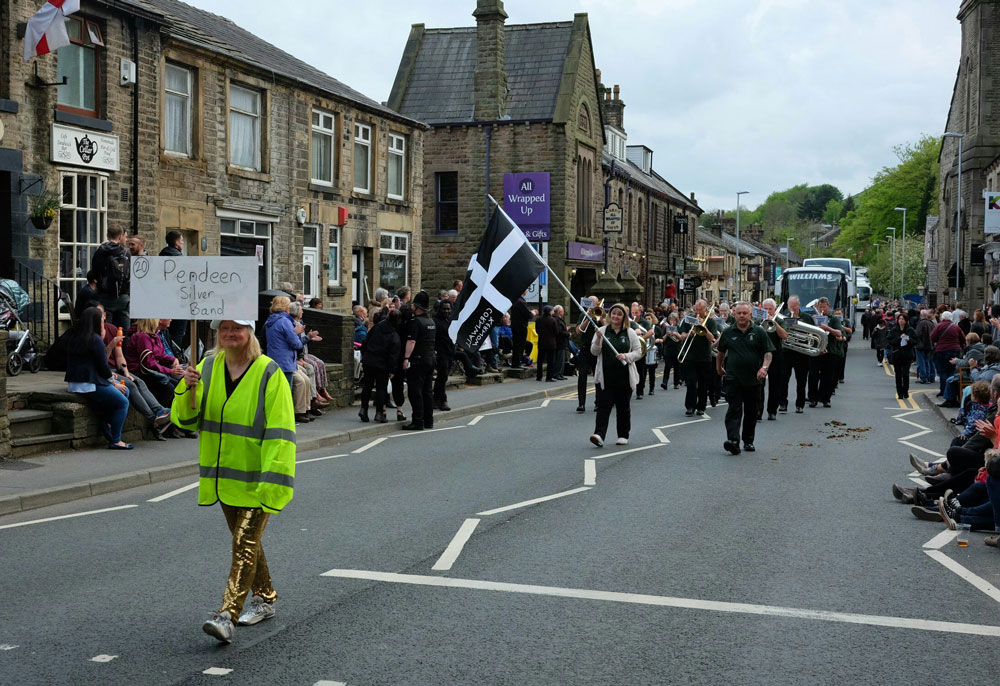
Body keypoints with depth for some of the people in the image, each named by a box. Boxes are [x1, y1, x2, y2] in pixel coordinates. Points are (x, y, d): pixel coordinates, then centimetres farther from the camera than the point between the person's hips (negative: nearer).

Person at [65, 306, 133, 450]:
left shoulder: (75, 337, 14)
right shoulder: (95, 339, -15)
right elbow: (103, 366, -14)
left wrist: (109, 375, 15)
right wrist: (114, 382, 1)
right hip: (88, 385, -10)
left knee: (125, 391, 17)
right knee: (122, 402, -4)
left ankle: (107, 423, 14)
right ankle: (115, 441, -4)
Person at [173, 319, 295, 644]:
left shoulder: (269, 374, -13)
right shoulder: (208, 368, 4)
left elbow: (279, 431, -15)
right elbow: (186, 420, 3)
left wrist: (272, 479, -21)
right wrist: (188, 390, -17)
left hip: (255, 480, -6)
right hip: (224, 476, 6)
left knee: (245, 545, -10)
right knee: (245, 541, 18)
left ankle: (227, 616, -13)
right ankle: (264, 599, 35)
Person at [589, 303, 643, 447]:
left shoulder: (630, 333, 6)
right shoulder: (602, 331, 5)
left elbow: (638, 352, 4)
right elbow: (594, 352, 1)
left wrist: (626, 356, -14)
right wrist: (598, 339, -16)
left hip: (624, 376, 1)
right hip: (605, 376, -1)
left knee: (623, 406, 9)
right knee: (603, 405, -9)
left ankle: (623, 436, 19)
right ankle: (599, 435, -17)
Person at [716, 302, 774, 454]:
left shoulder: (759, 332, 1)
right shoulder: (728, 333, 5)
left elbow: (768, 352, -2)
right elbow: (721, 351, 21)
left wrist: (764, 367, -18)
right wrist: (719, 367, 28)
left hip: (753, 379, 1)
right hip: (733, 378, -1)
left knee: (751, 412, 9)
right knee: (734, 409, -11)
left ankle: (748, 441, 22)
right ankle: (733, 440, -22)